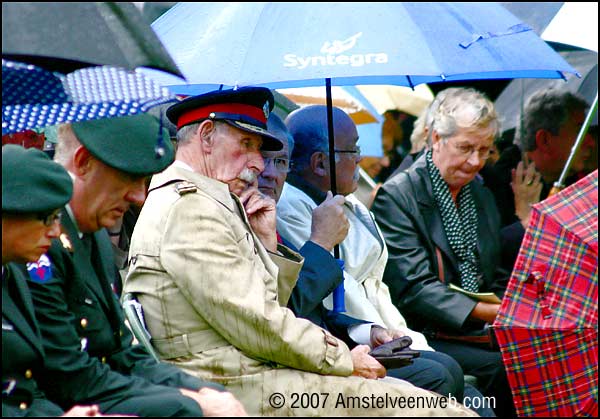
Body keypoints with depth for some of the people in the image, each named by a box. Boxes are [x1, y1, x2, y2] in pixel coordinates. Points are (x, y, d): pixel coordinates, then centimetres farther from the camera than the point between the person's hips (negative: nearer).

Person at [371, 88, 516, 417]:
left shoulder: (482, 196, 19)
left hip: (481, 333, 7)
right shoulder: (396, 197, -6)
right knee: (500, 366, -30)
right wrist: (489, 313, -24)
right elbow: (414, 289, -15)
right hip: (426, 337, -7)